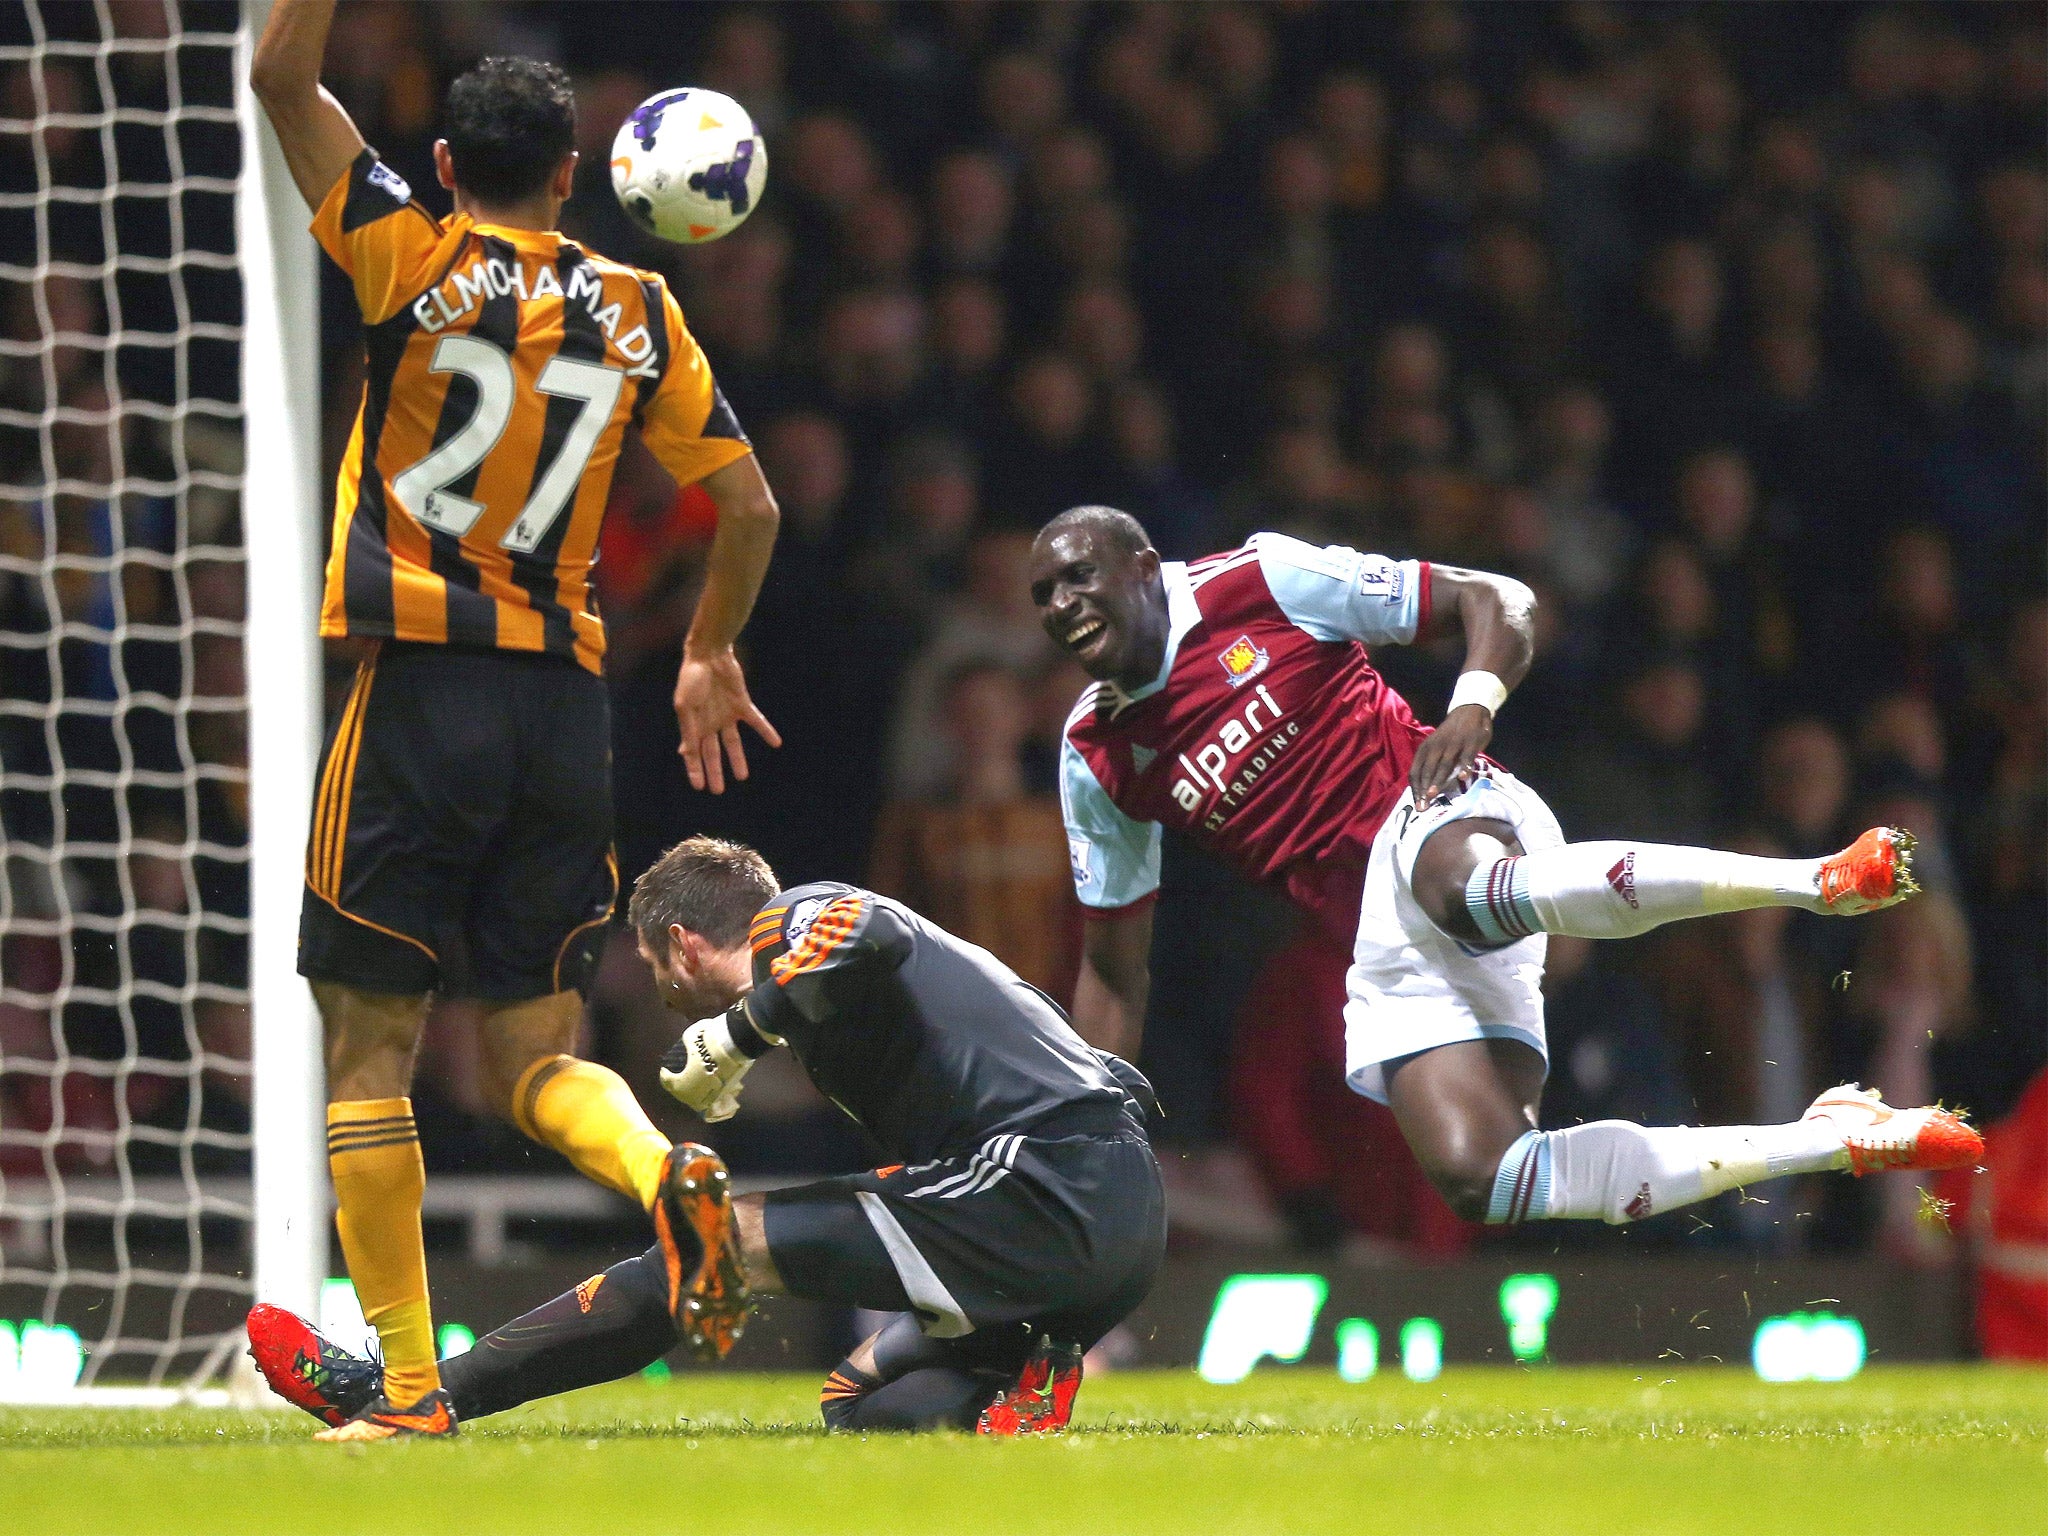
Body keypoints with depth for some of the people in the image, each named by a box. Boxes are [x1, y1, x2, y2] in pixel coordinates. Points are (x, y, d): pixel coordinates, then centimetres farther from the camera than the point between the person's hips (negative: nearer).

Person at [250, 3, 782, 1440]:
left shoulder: (419, 270, -4)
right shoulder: (636, 312, 8)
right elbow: (749, 506, 12)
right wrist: (711, 655, 26)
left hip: (421, 689, -4)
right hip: (567, 709, 4)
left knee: (370, 1046, 3)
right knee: (538, 1054, 12)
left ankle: (409, 1379, -1)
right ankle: (668, 1172, -20)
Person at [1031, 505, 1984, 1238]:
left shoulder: (1258, 584, 0)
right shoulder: (1095, 762, 14)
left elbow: (1495, 600, 2)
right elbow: (1113, 969, 22)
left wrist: (1472, 706, -17)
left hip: (1440, 816, -5)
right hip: (1386, 942, 5)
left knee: (1460, 885, -44)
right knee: (1476, 1179, -19)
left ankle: (1825, 879, -51)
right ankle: (1846, 1140, -12)